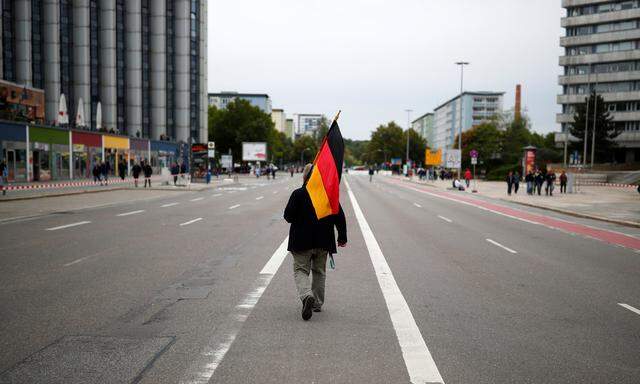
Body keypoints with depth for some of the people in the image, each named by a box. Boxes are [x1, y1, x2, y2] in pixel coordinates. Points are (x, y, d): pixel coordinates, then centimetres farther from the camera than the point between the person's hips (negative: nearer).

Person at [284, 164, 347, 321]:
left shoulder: (298, 194, -9)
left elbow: (288, 216, -10)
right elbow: (340, 217, 3)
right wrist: (342, 237, 12)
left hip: (302, 241, -3)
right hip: (323, 242, 3)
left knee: (300, 270, 4)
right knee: (319, 272, 17)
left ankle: (307, 296, -22)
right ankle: (317, 304, 23)